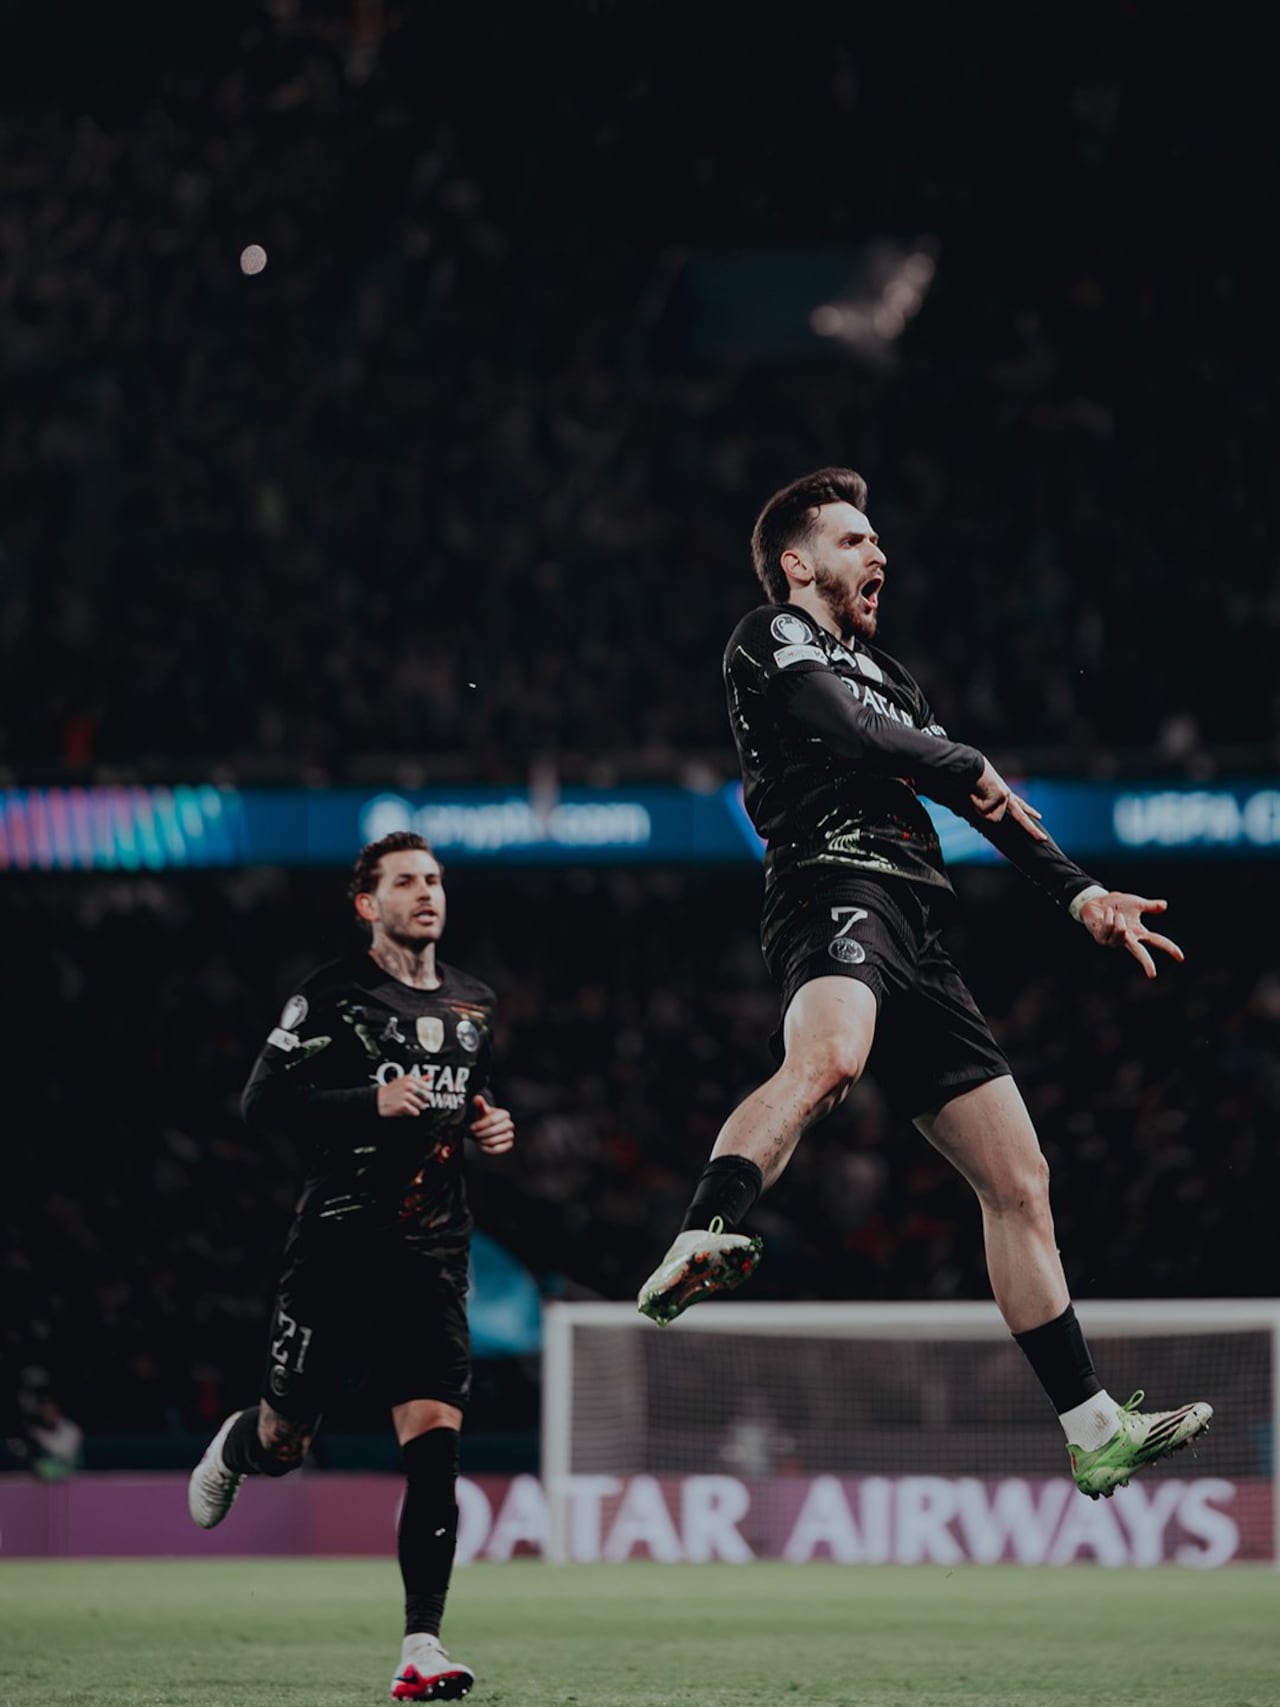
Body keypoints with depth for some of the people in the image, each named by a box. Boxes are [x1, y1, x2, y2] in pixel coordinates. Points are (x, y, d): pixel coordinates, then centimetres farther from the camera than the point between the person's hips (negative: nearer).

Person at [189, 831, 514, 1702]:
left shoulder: (473, 1003, 13)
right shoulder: (333, 994, -6)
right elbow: (263, 1102, -11)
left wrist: (492, 1120, 9)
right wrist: (372, 1100, -22)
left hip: (434, 1253, 3)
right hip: (339, 1245, -3)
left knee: (435, 1437, -12)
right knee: (285, 1446, 9)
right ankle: (236, 1445, 48)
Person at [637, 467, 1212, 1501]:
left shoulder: (885, 673, 34)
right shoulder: (772, 640, 9)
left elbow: (985, 804, 34)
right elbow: (859, 736, -8)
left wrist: (1082, 895, 24)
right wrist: (973, 770, 8)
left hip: (916, 932, 8)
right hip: (834, 883, -8)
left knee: (1020, 1181, 7)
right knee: (827, 1057, -42)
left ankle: (1095, 1430, 10)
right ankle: (697, 1249, -62)